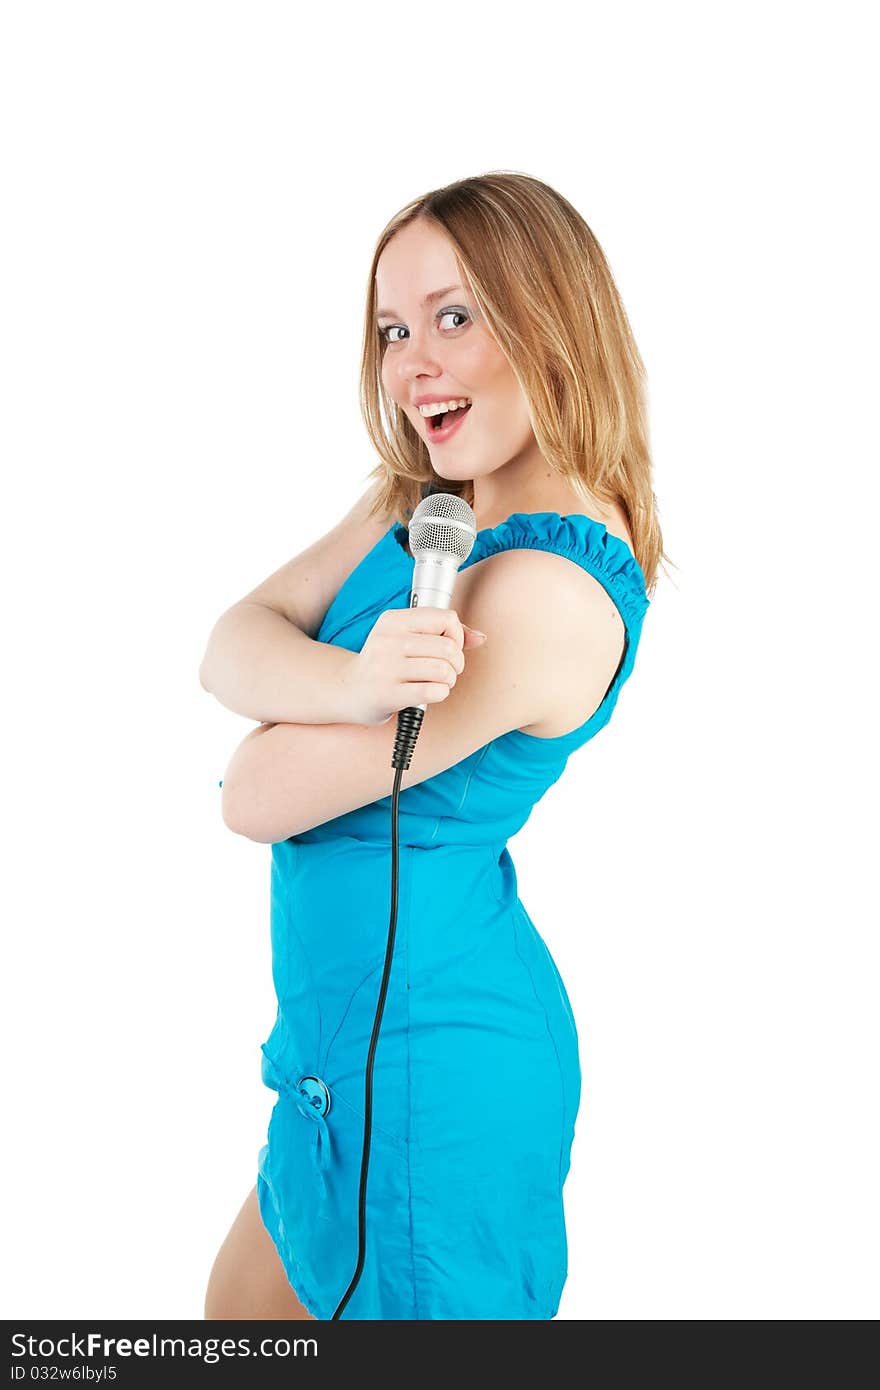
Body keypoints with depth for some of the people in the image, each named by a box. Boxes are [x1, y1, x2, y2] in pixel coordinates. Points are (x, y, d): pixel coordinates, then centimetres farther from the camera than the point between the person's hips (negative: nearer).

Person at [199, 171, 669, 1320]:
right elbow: (231, 648, -8)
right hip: (355, 1034, 9)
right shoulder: (415, 504, 3)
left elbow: (255, 800, -22)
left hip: (429, 1062, -9)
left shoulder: (549, 590, -27)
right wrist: (350, 683, -28)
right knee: (242, 1308, 27)